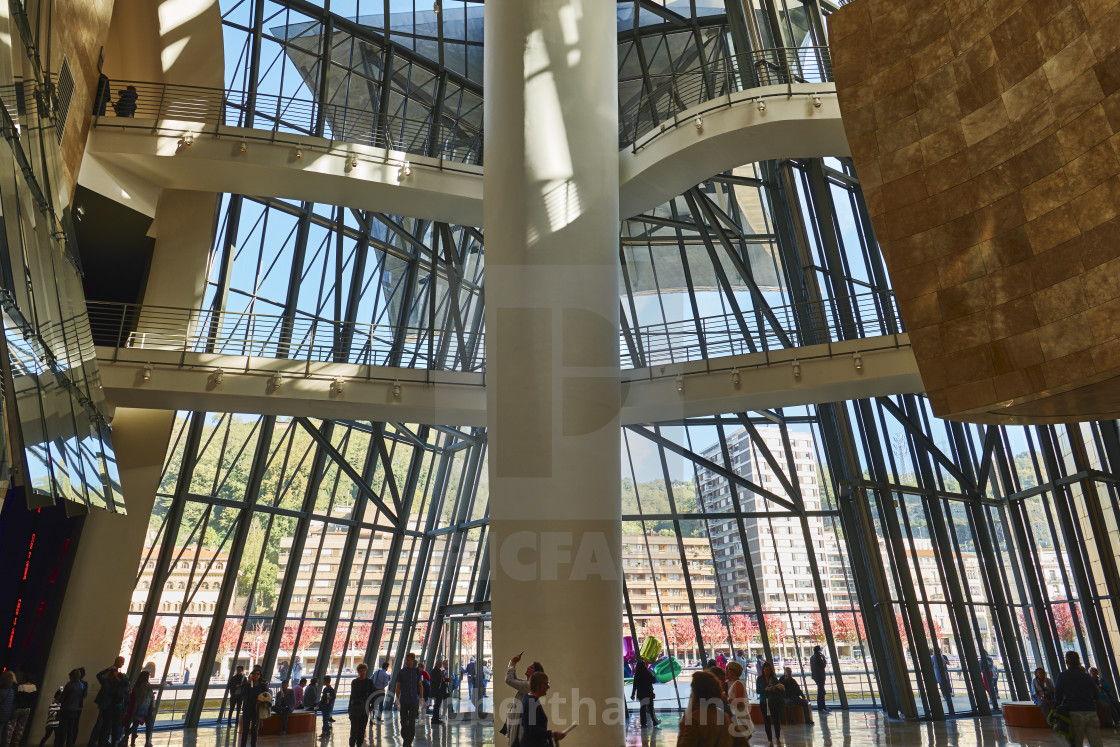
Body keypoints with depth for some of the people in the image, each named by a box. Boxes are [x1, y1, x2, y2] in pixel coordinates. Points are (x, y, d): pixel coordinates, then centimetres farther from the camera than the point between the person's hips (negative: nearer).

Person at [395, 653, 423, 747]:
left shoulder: (417, 672, 3)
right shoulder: (401, 673, 1)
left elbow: (420, 686, 9)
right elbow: (398, 687, 3)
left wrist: (421, 699, 5)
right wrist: (397, 700, -4)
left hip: (414, 700, 0)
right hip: (403, 700, 0)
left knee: (412, 722, -4)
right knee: (403, 722, 6)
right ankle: (405, 739, 24)